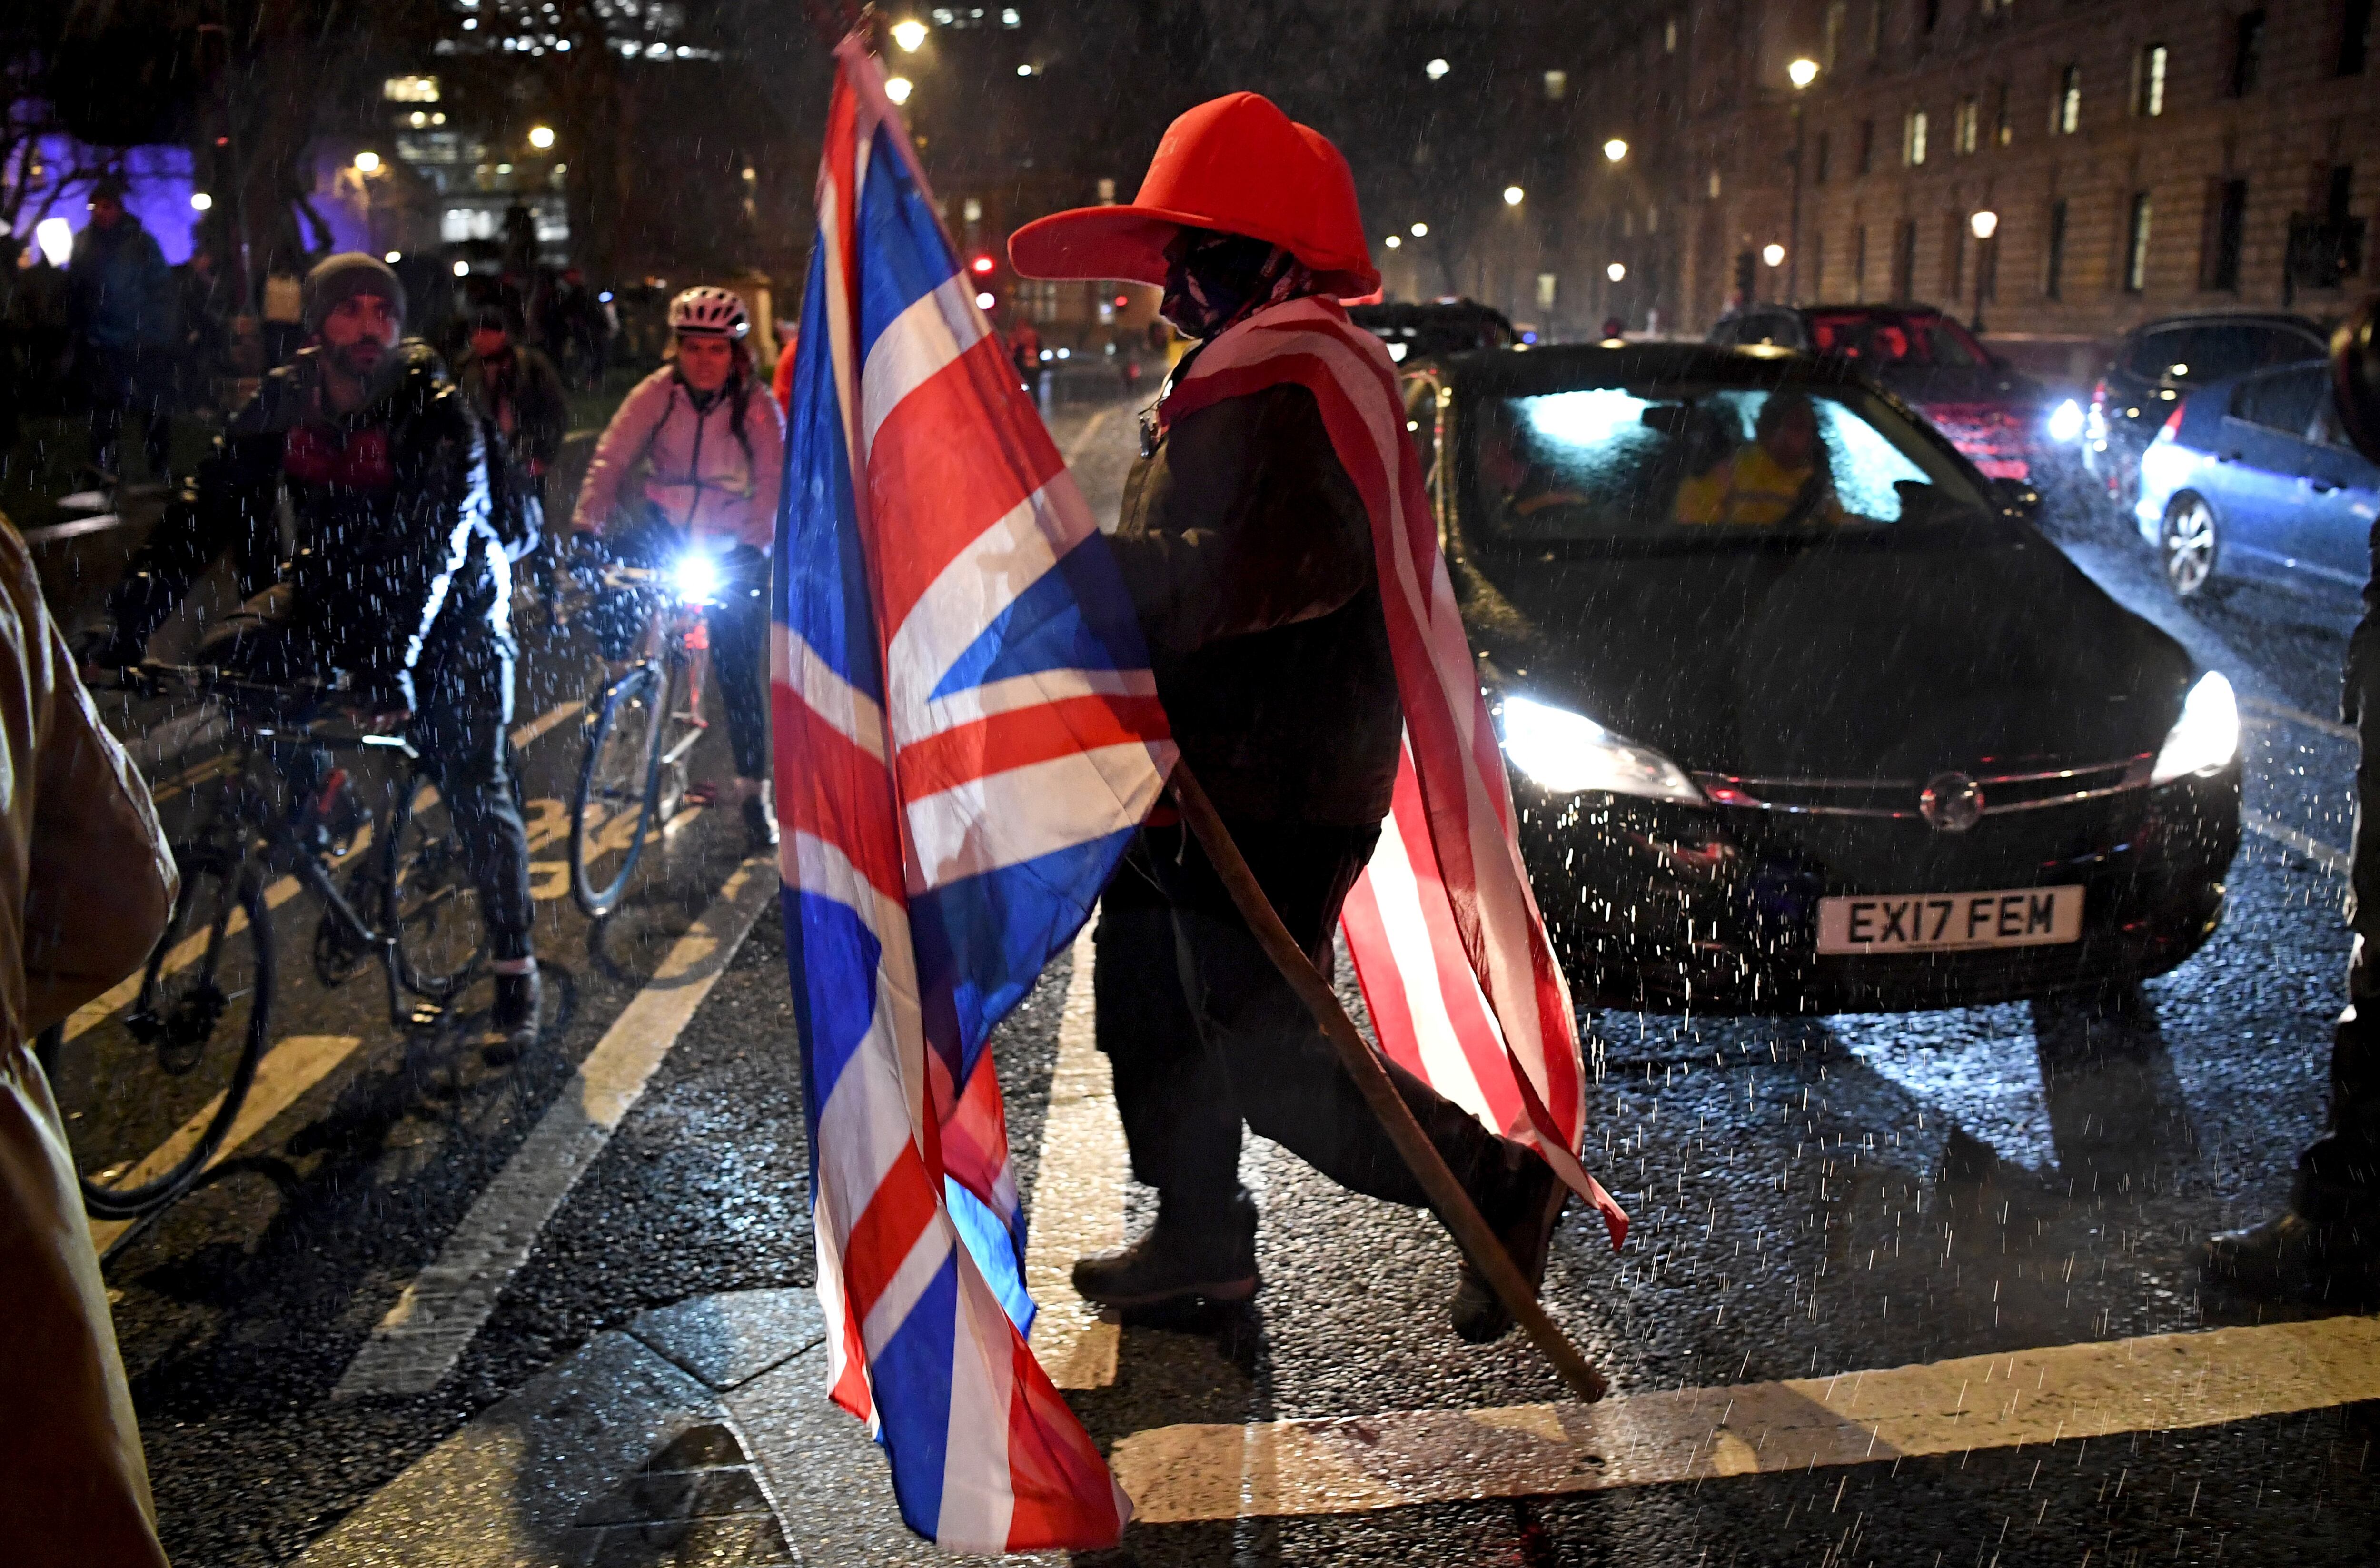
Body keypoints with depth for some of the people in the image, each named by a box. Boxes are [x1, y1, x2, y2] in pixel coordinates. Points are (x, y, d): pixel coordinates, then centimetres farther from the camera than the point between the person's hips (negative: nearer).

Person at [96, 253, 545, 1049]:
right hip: (335, 581, 5)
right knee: (223, 662, -18)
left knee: (476, 787, -10)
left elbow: (436, 542, -32)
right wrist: (131, 613, -26)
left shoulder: (438, 414, -22)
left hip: (450, 600, -5)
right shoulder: (285, 401, -10)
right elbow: (211, 506, -15)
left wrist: (393, 654, -44)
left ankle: (516, 972, 1)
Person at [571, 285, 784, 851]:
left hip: (730, 549, -1)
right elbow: (612, 456, -14)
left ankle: (754, 789, 10)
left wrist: (752, 546, -31)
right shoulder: (658, 392, -8)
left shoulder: (758, 406, -10)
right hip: (664, 529, 1)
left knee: (739, 673, -2)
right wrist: (587, 524, -25)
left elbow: (772, 482, -17)